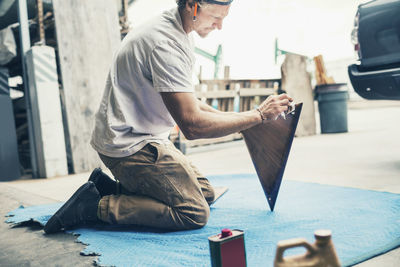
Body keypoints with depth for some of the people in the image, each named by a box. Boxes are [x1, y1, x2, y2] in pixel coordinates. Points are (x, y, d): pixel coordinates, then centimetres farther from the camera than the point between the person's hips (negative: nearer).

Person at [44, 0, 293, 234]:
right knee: (195, 213, -15)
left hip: (144, 139, 10)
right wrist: (258, 115, -19)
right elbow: (192, 125, -27)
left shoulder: (180, 34, 10)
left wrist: (237, 119, 8)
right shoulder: (165, 43, -22)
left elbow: (186, 102, 18)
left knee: (207, 194, 12)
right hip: (130, 145, -10)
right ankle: (98, 205, -7)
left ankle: (108, 186, 11)